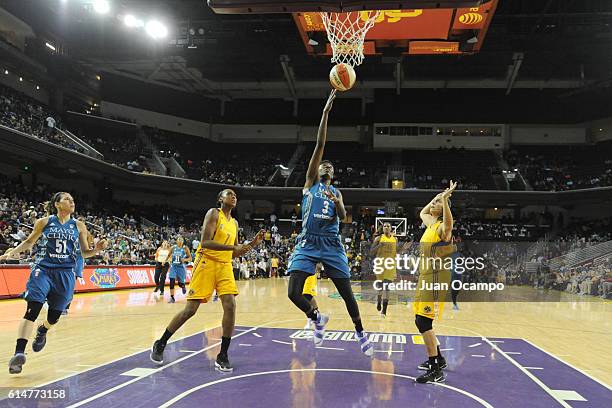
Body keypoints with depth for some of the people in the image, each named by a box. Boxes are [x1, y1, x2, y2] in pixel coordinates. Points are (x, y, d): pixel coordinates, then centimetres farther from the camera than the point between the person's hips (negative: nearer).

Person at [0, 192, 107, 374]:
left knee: (54, 316, 7)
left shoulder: (79, 226, 6)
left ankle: (42, 331, 42)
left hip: (65, 274, 2)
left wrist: (97, 250, -11)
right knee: (32, 310, -18)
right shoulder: (44, 222, 2)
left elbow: (85, 252, 9)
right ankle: (19, 352, -17)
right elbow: (29, 242, 13)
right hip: (42, 270, -2)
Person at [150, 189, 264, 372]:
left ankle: (222, 356, -2)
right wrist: (233, 247, -23)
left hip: (225, 266, 6)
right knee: (190, 309, -4)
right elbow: (205, 242, -18)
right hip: (206, 263, -6)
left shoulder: (234, 223, 16)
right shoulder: (213, 213, -5)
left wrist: (253, 243, 7)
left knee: (230, 306, -11)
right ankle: (160, 344, 16)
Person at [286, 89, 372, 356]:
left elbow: (343, 216, 0)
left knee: (346, 293, 4)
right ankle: (317, 318, 15)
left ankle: (360, 333, 25)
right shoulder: (310, 180, 8)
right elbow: (320, 145, 0)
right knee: (294, 293, -14)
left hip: (331, 245, 2)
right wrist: (326, 110, -6)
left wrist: (336, 202, -23)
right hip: (308, 243, -2)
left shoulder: (336, 192, 17)